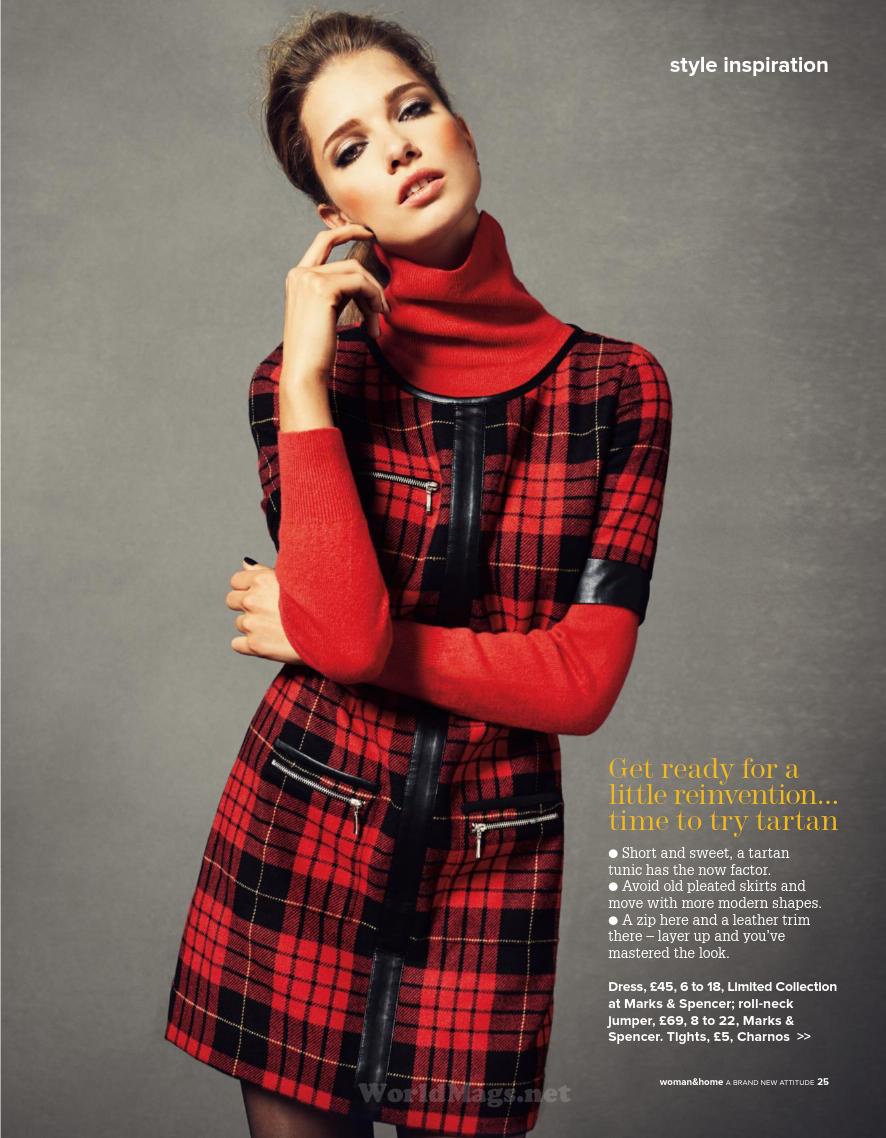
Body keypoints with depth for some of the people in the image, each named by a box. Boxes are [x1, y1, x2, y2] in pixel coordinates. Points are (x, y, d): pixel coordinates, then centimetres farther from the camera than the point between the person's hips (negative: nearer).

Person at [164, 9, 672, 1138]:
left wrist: (327, 633, -10)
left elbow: (584, 678, -12)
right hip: (299, 839, 1)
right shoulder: (304, 378, -4)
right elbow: (347, 633, -20)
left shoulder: (615, 384, -5)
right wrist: (305, 380, -18)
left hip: (494, 864, 0)